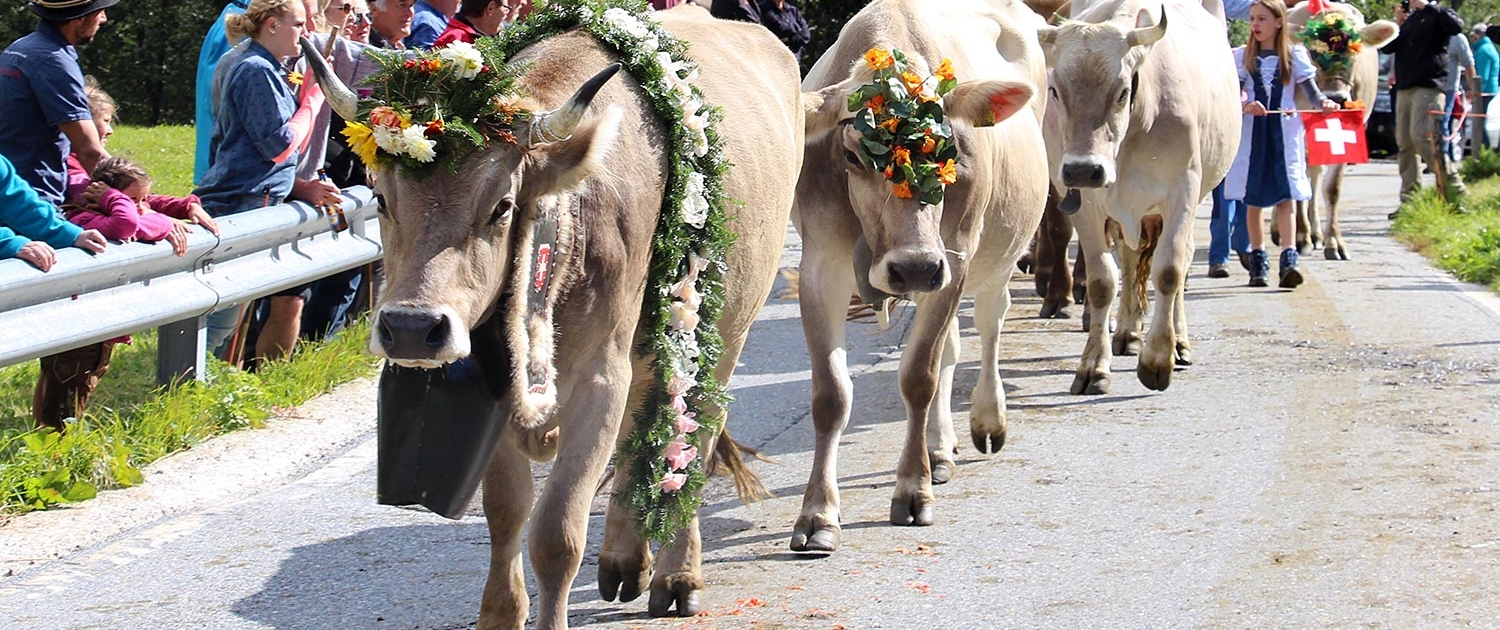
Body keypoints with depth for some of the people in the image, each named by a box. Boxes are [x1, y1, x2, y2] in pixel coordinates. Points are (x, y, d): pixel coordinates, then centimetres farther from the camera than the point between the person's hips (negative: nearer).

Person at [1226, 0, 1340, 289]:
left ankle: (1289, 260, -18)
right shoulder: (1242, 56, 6)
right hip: (1251, 133, 2)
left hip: (1284, 132, -2)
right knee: (1253, 200, 5)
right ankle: (1258, 262, 14)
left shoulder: (1294, 55, 4)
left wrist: (1324, 102, -19)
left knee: (1285, 197, -10)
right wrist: (1246, 105, -22)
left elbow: (1311, 90, 2)